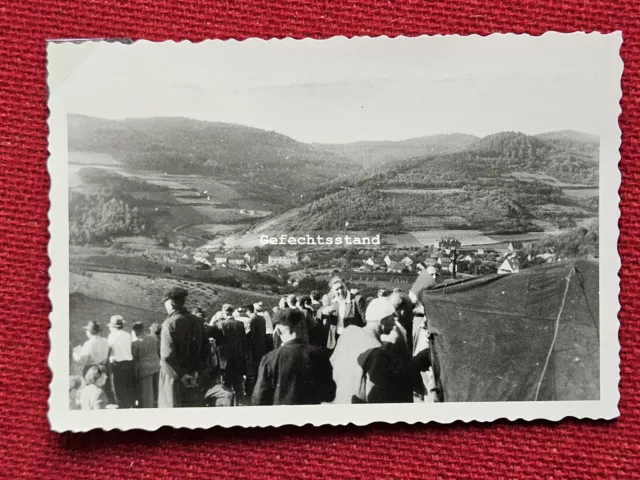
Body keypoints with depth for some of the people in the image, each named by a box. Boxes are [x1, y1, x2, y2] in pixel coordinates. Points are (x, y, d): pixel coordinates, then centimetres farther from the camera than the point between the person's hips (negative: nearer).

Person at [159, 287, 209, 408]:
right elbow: (205, 349, 8)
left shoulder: (169, 323, -15)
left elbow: (167, 355, -21)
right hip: (192, 378, 6)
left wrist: (179, 375, -14)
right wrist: (196, 370, 7)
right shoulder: (198, 322, 4)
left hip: (172, 376, -5)